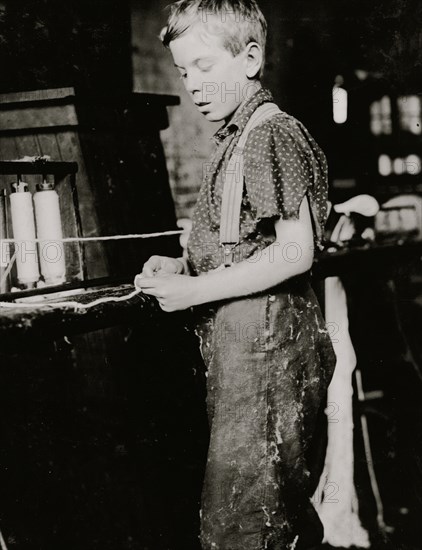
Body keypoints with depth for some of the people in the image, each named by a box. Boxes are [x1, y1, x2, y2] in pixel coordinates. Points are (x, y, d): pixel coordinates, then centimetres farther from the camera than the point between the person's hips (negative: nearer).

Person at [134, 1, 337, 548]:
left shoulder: (274, 134, -13)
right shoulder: (235, 139, 16)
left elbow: (295, 253, -19)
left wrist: (195, 290, -17)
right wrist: (182, 266, 7)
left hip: (265, 348, -9)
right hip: (236, 345, 9)